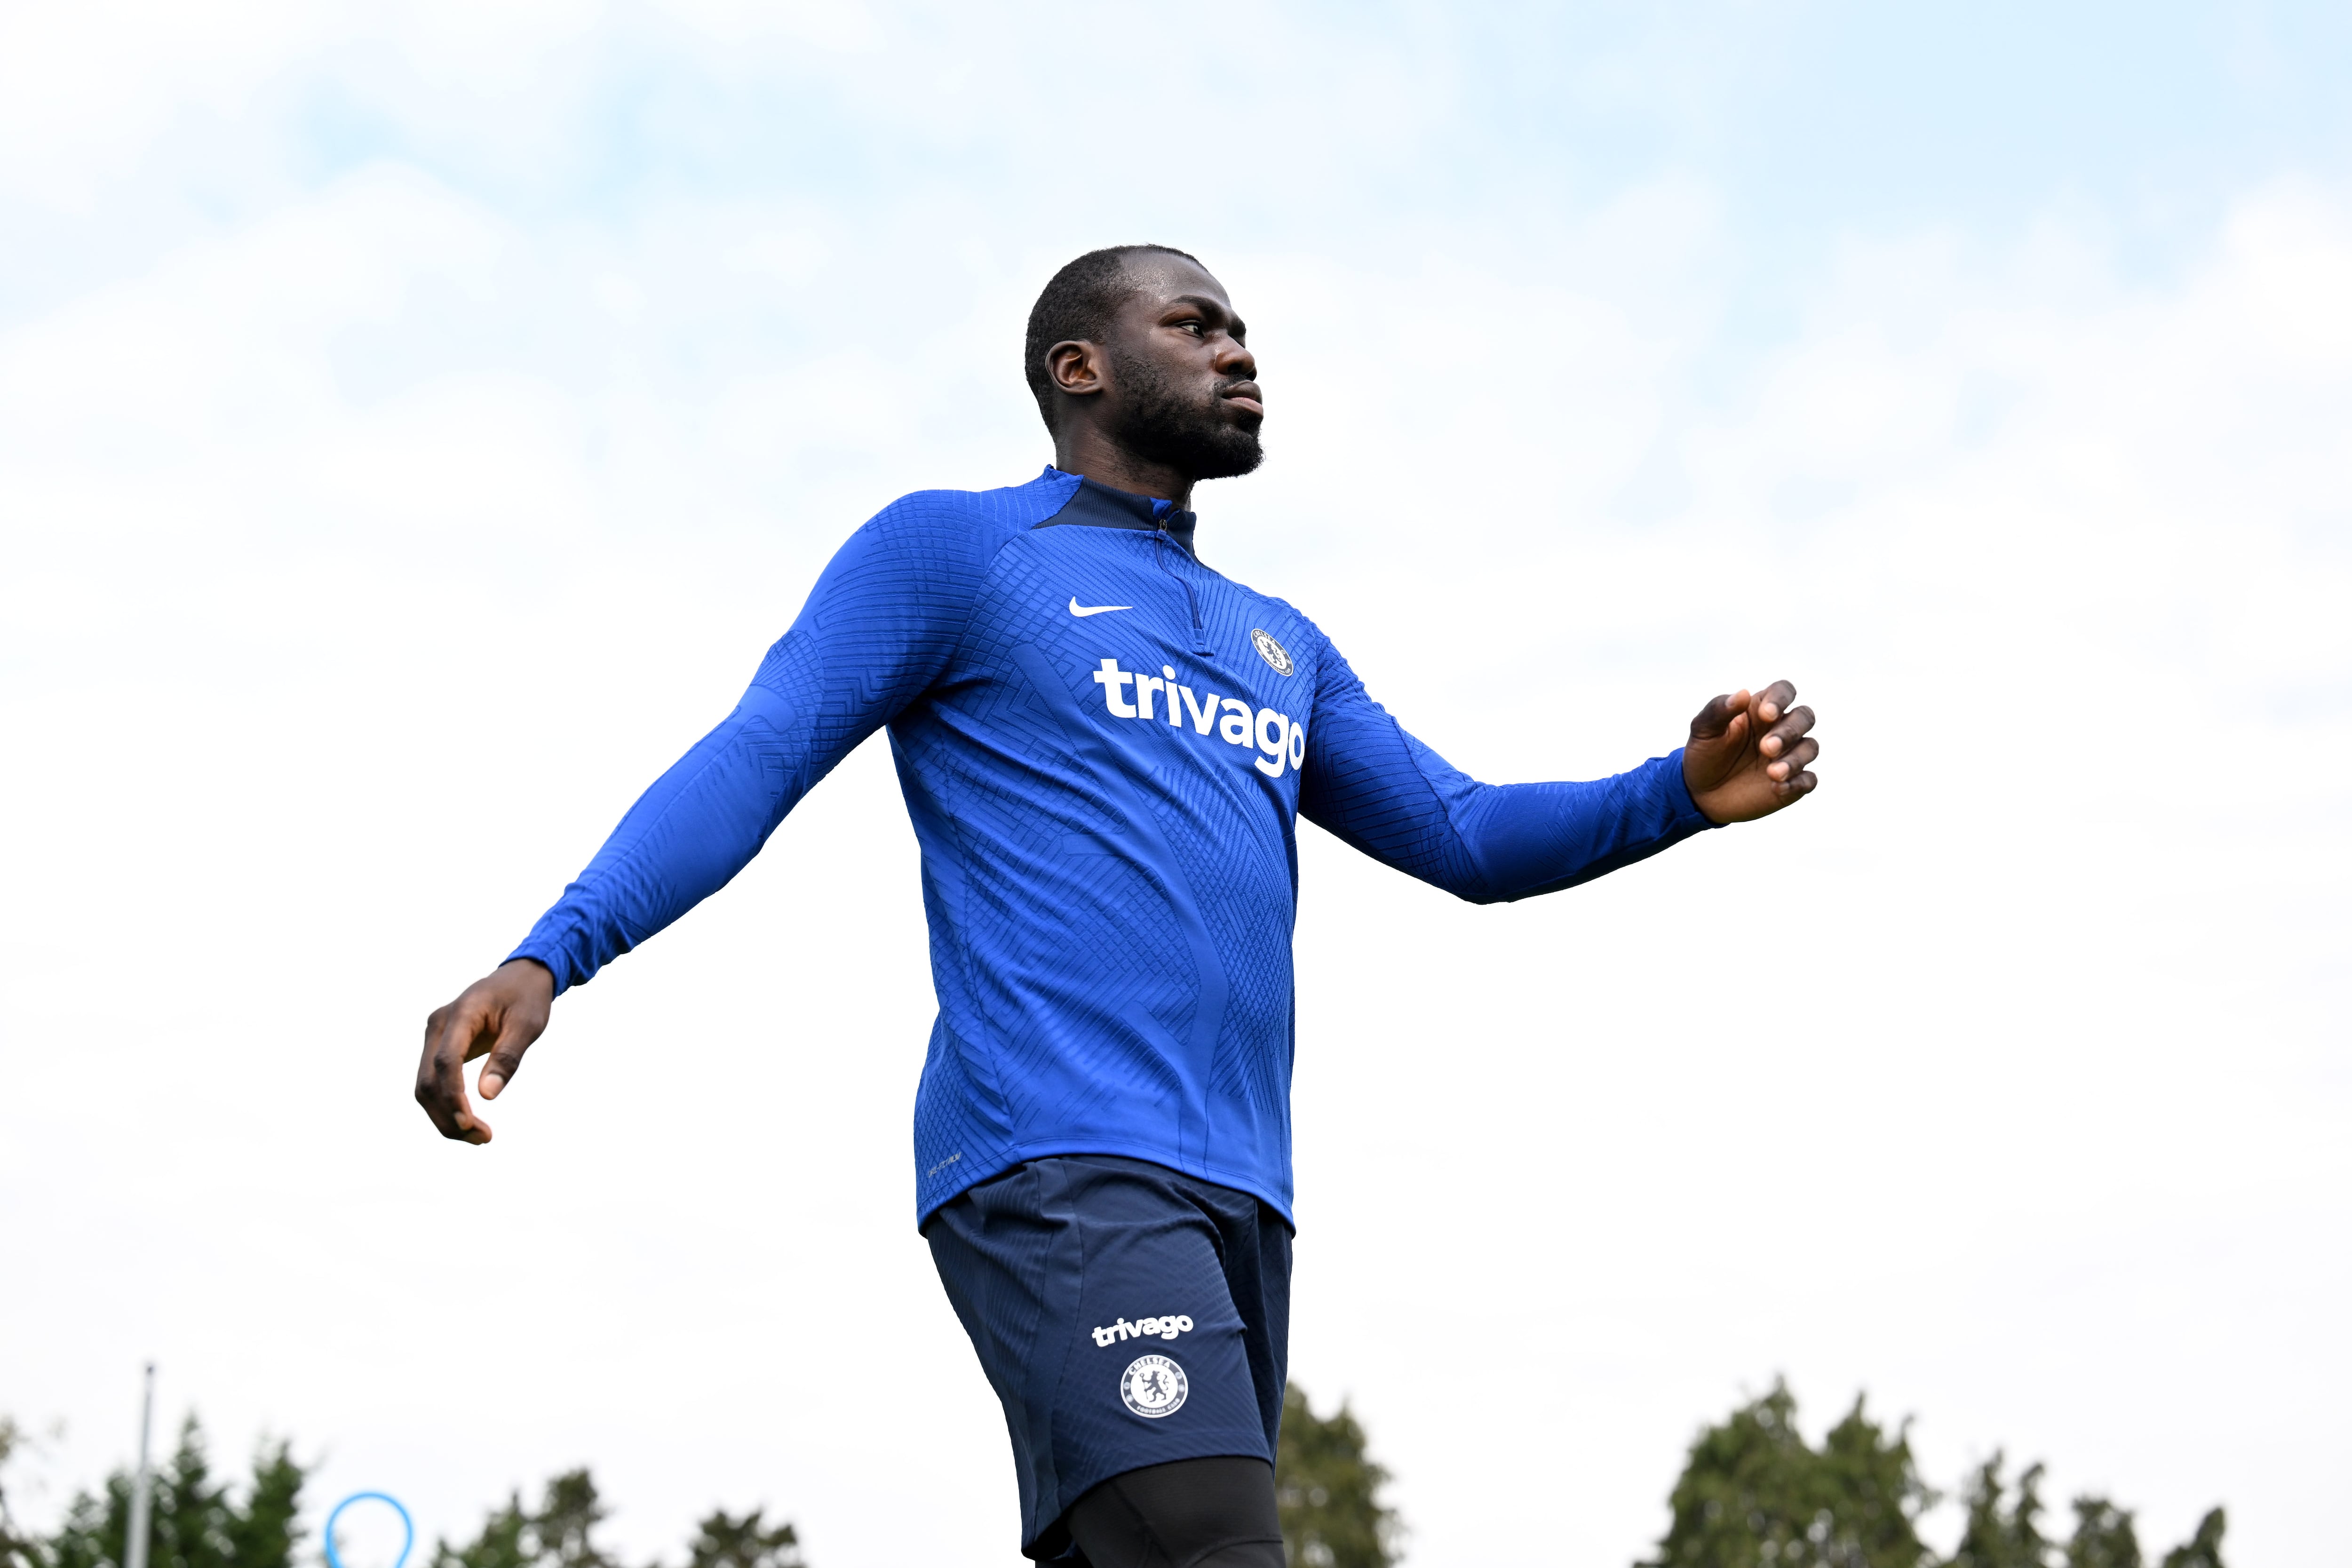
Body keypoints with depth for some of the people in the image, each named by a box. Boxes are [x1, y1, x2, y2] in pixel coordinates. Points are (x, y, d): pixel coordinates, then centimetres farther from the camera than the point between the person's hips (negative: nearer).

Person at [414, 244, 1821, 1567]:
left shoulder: (1281, 644, 28)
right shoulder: (952, 546, 8)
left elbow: (1466, 839, 23)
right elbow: (753, 763, -1)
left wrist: (1681, 796, 5)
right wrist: (550, 956, -17)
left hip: (1237, 1190, 7)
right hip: (1055, 1166, -7)